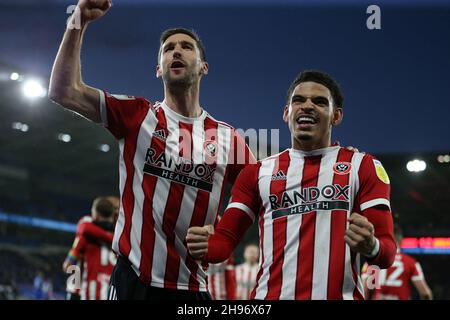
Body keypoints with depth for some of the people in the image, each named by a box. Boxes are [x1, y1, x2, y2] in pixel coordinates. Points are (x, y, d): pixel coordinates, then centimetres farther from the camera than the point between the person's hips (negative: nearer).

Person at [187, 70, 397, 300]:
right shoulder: (258, 171, 12)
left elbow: (387, 252, 0)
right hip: (270, 295, 2)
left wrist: (371, 247, -22)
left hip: (340, 294, -1)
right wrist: (204, 247, -12)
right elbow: (225, 239, 10)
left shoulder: (363, 167, 6)